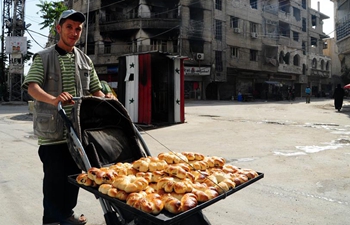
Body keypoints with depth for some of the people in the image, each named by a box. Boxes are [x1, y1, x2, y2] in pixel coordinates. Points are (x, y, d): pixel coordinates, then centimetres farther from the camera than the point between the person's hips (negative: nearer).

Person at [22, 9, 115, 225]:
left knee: (74, 174, 14)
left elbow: (95, 90, 15)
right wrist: (54, 100, -36)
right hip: (52, 130, -4)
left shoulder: (85, 60, 12)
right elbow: (32, 86, -16)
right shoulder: (43, 57, -1)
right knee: (54, 176, 3)